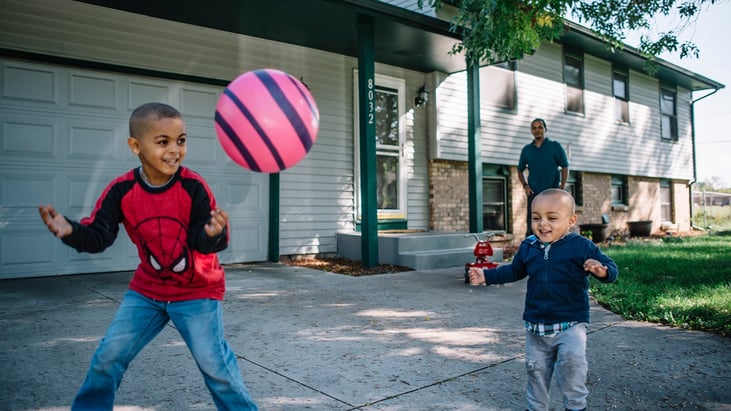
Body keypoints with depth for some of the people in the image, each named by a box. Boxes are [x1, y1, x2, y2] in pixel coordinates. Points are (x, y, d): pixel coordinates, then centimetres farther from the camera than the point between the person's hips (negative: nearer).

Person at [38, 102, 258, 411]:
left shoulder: (193, 186, -20)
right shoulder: (122, 189, -12)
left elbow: (204, 242, -21)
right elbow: (98, 236, -12)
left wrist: (213, 233, -44)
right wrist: (71, 231, -32)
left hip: (197, 291, -3)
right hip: (147, 290, 4)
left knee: (213, 361, -6)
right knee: (109, 355, 8)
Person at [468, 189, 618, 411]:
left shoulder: (582, 246, -11)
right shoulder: (528, 247, 2)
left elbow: (610, 268, -10)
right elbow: (514, 271, 18)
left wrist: (602, 270, -33)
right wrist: (486, 275, 13)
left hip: (570, 324, -4)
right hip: (535, 326, 4)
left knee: (572, 361, -24)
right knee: (536, 370, 15)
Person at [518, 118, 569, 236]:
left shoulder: (555, 146, 3)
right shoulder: (526, 150, 9)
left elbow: (565, 167, 4)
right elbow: (520, 170, 17)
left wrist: (561, 188, -6)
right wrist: (525, 185, 1)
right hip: (533, 193, 2)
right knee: (531, 227, 1)